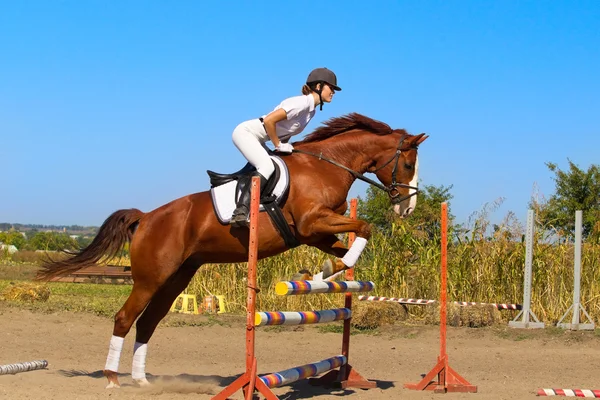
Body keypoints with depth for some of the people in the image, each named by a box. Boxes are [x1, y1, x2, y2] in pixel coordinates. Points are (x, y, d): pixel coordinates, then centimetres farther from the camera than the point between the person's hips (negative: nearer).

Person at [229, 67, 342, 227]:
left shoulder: (312, 110, 8)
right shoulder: (302, 103, -21)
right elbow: (268, 120, -27)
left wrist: (286, 146, 2)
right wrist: (278, 145, -16)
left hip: (256, 139, 10)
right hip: (245, 132, -10)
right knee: (267, 167, -27)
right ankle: (241, 212, -35)